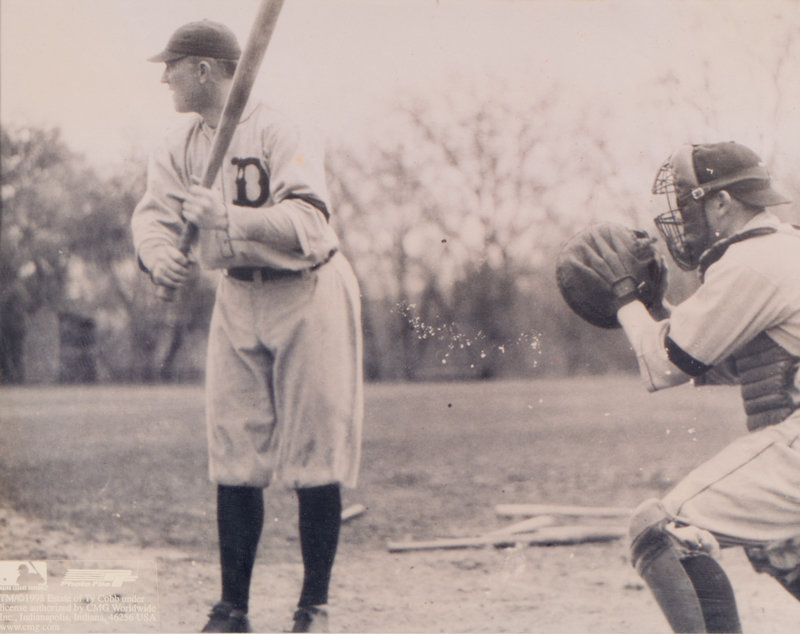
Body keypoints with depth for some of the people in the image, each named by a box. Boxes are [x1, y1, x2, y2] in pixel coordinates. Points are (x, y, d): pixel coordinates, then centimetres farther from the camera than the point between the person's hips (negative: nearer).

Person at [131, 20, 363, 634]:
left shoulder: (279, 134, -19)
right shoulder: (182, 146, 3)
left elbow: (307, 221, -30)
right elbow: (153, 211, -5)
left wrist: (226, 216, -41)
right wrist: (159, 252, -27)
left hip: (308, 296, -6)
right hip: (237, 300, 6)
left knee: (314, 457, -2)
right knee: (234, 456, 3)